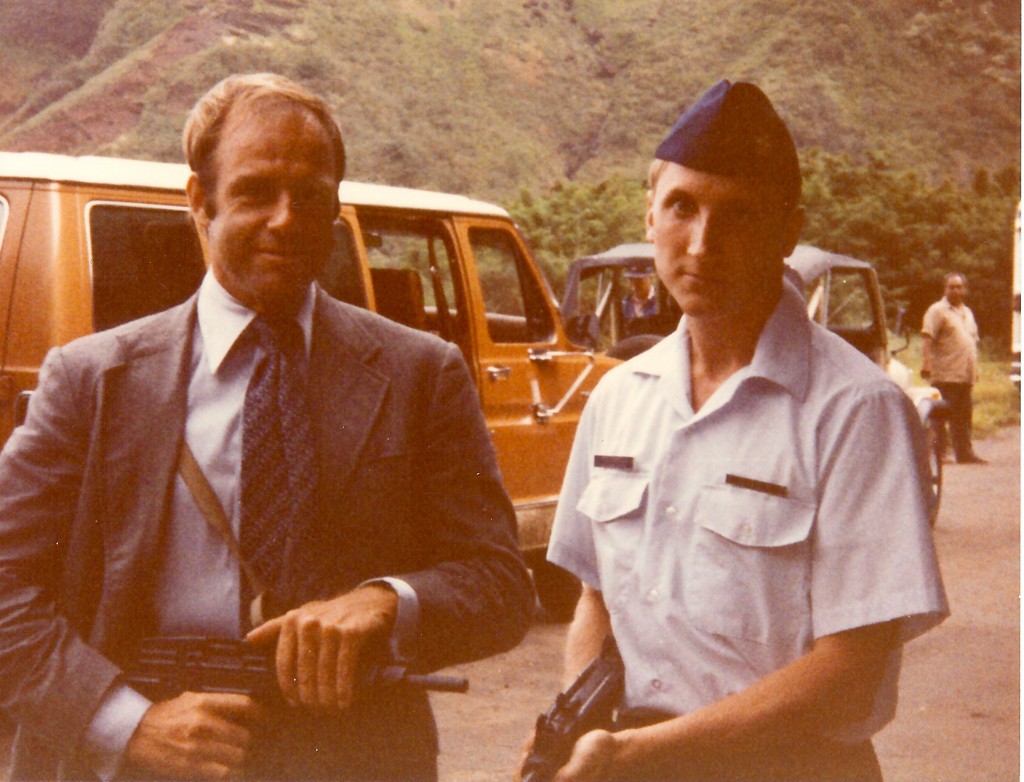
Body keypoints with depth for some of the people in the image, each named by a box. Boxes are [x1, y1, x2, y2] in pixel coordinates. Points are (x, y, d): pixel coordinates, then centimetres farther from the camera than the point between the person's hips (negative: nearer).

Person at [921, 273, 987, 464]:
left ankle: (965, 453, 14)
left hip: (965, 375, 7)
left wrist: (974, 369, 20)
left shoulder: (967, 312, 20)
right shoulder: (937, 310, -5)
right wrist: (926, 363, -25)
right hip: (946, 375, -7)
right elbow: (927, 338, -15)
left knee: (964, 415, 9)